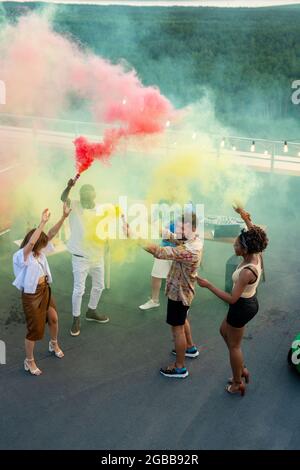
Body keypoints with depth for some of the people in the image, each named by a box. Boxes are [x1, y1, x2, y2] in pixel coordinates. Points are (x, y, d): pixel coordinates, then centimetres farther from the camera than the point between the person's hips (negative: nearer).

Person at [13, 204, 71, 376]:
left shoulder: (39, 251, -2)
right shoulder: (22, 256, -23)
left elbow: (51, 234, -7)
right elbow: (31, 242, -42)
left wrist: (64, 216, -18)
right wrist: (42, 222, -45)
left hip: (46, 290, 8)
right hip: (31, 295, -7)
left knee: (54, 318, 22)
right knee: (35, 329, 3)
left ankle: (54, 344, 52)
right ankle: (29, 361, 23)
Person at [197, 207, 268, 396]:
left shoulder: (247, 272, -34)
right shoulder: (257, 256, -11)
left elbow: (232, 299, -30)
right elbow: (255, 234, 10)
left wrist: (208, 285, -27)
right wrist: (246, 218, 11)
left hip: (241, 307, -9)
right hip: (251, 302, 9)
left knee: (234, 345, 13)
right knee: (224, 331, 28)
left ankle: (238, 384, 32)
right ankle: (242, 369, 38)